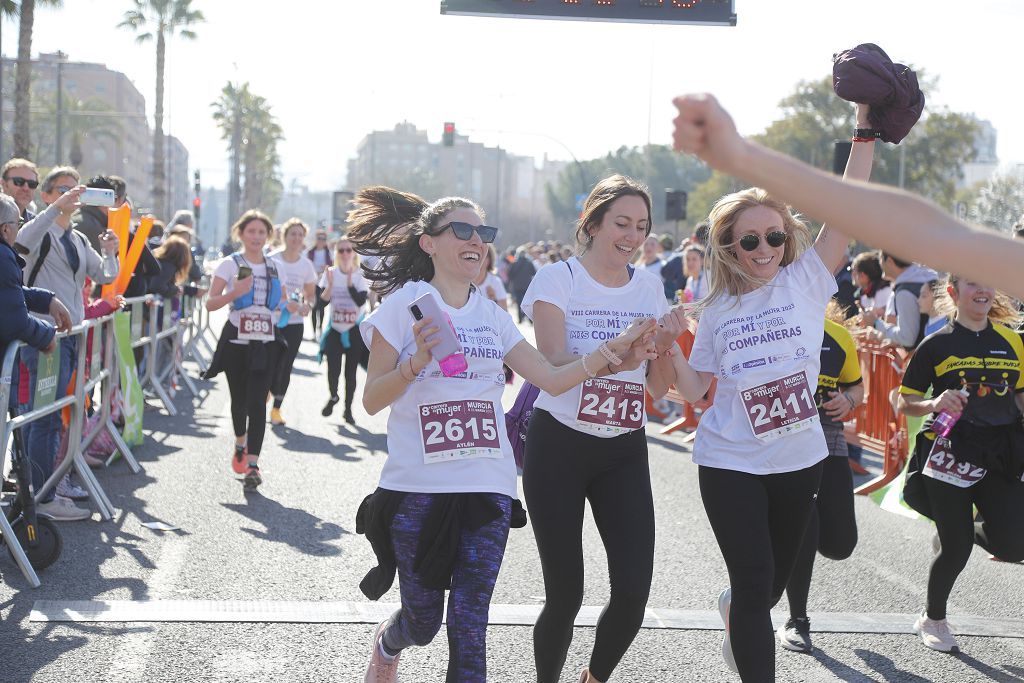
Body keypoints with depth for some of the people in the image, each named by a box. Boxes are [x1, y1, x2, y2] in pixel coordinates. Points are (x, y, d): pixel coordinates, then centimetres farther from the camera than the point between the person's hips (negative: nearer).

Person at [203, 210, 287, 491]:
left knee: (257, 402, -8)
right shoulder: (230, 264, -1)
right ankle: (240, 444, 40)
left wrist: (290, 305, 1)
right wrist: (234, 292, -25)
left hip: (265, 343, 1)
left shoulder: (273, 267, 10)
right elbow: (210, 303, -8)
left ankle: (252, 464, -11)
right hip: (236, 341, -1)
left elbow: (281, 299, 24)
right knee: (239, 399, 10)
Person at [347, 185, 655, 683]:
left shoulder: (493, 318, 11)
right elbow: (372, 401, -6)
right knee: (423, 621, 10)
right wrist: (417, 361, -22)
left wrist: (615, 347, -7)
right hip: (416, 490, -3)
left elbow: (552, 379, 4)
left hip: (488, 489, 3)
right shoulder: (404, 305, -3)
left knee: (469, 626, -3)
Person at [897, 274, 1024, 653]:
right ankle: (933, 619, 28)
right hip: (949, 456, -3)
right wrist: (934, 403, -20)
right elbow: (905, 402, 0)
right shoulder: (937, 345, -2)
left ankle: (968, 531, 26)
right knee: (956, 549, 1)